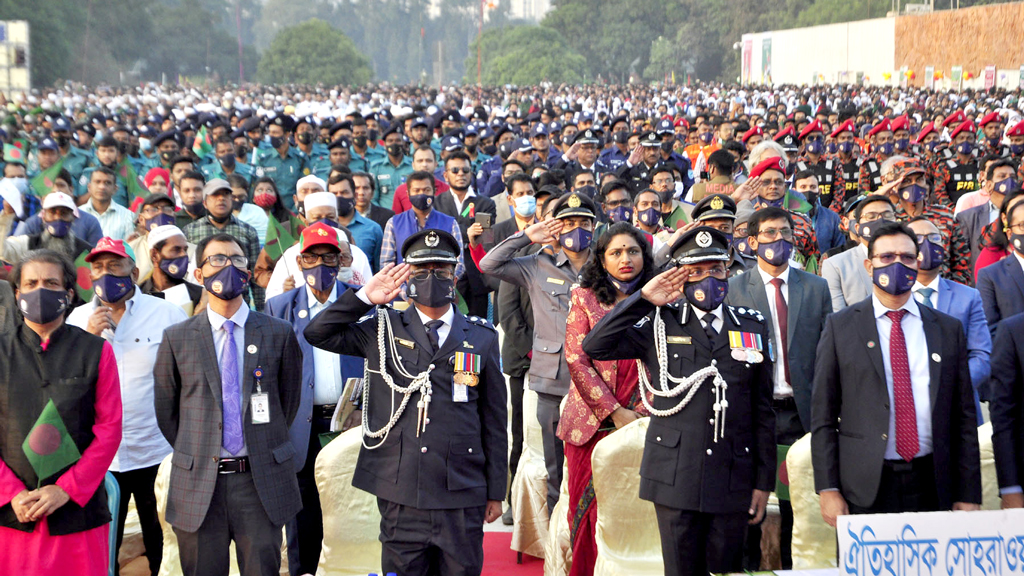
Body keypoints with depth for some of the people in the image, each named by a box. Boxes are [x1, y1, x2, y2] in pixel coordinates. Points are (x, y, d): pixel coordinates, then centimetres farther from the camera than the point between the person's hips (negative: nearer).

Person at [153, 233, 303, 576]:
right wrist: (193, 454, 8)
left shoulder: (278, 334, 4)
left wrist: (266, 450, 10)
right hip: (198, 485, 0)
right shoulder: (177, 339, 4)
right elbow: (165, 410, 11)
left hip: (262, 483, 0)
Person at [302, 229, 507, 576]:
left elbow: (494, 419, 9)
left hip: (462, 496, 0)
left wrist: (496, 491, 8)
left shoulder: (481, 338, 9)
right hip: (400, 493, 0)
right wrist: (366, 297, -5)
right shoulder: (383, 330, 9)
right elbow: (318, 334, 1)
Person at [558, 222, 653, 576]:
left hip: (640, 422, 0)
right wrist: (614, 412, -8)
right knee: (588, 508, -1)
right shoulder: (585, 297, 7)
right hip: (591, 422, 0)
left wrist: (641, 413, -6)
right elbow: (576, 359, -1)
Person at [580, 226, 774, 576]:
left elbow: (762, 411, 11)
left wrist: (764, 482, 8)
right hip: (676, 478, -1)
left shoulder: (752, 327, 10)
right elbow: (595, 347, -8)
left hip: (733, 481, 2)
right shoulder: (659, 325, 5)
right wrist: (644, 299, -8)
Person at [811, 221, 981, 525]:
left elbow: (964, 417, 9)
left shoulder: (949, 329, 10)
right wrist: (828, 490, -5)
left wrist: (969, 495, 4)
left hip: (932, 486, 2)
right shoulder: (840, 326, 4)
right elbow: (822, 415, 2)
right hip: (864, 489, -2)